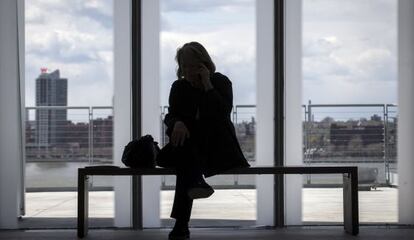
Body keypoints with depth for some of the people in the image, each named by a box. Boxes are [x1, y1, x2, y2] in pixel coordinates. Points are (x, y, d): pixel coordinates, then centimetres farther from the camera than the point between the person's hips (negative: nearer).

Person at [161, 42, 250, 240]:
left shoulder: (221, 82, 3)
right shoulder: (179, 87, 11)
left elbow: (223, 113, -14)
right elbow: (170, 116, 0)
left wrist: (207, 85, -19)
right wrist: (177, 123, -25)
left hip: (218, 145, -2)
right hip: (190, 143, 2)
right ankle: (195, 180, -49)